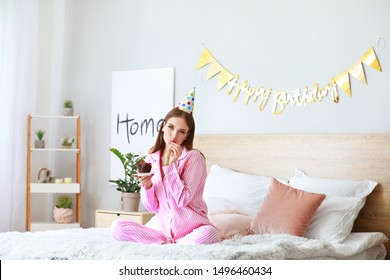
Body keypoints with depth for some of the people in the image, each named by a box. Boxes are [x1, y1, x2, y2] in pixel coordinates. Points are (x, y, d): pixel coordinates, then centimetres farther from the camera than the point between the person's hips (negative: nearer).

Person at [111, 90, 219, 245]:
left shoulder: (193, 158, -7)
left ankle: (166, 245, -16)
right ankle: (172, 244, -14)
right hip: (165, 230, 4)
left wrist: (170, 165, -18)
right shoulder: (150, 160, 5)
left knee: (209, 233, -38)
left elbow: (183, 200, -16)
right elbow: (152, 207, 5)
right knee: (117, 227, -15)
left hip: (194, 229, -4)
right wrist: (146, 186, -14)